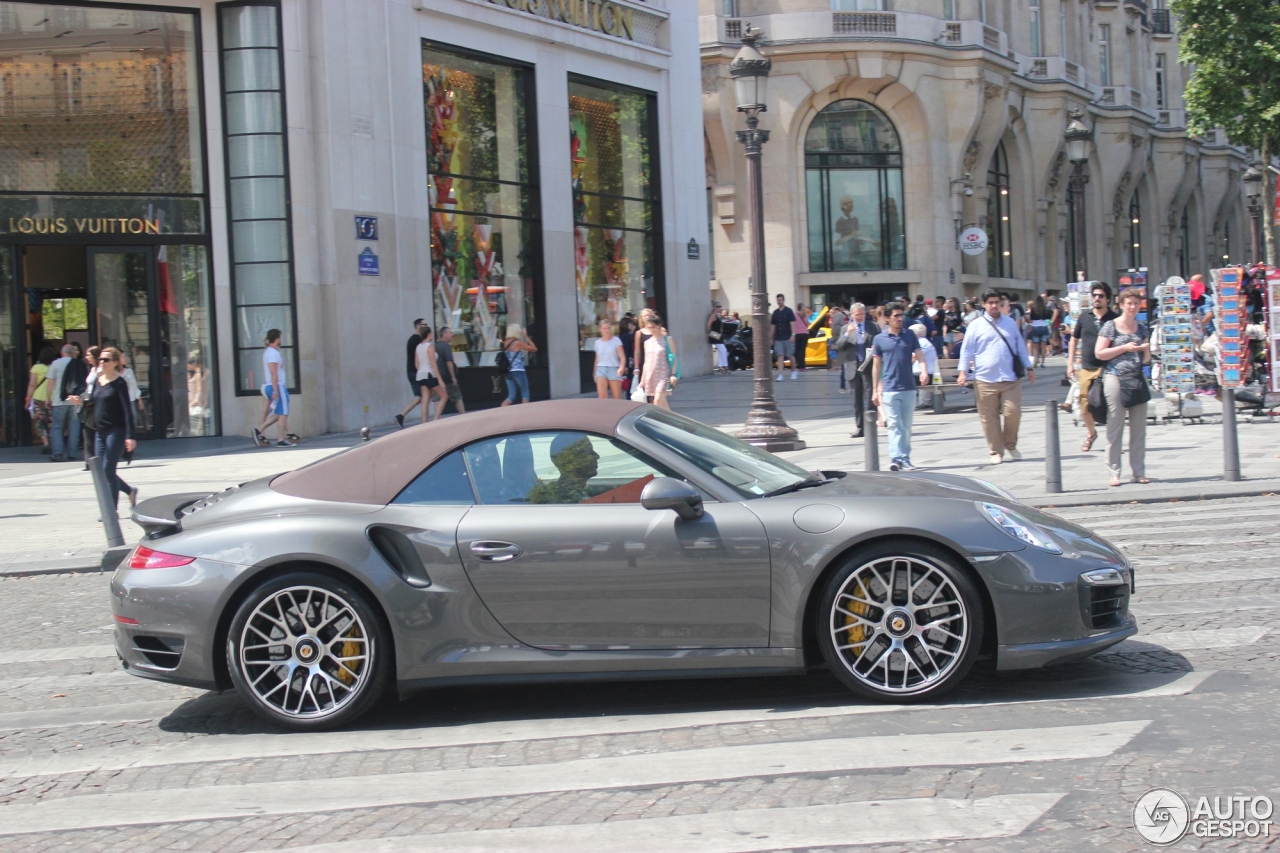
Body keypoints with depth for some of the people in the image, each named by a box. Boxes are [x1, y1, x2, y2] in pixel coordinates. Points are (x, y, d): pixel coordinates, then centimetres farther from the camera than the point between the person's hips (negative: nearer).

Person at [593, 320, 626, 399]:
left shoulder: (616, 340, -2)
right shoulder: (597, 342, 9)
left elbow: (622, 357, -8)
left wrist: (621, 368, -26)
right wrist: (594, 373, 20)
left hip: (614, 369, -2)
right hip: (601, 369, 2)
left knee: (617, 397, 4)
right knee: (602, 396, -15)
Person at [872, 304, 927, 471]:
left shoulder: (910, 335, 6)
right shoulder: (879, 339, 2)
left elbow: (919, 355, 1)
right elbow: (876, 366, 7)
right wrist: (876, 391, 6)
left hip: (909, 388, 2)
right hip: (889, 389, -2)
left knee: (906, 426, 7)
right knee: (894, 425, -8)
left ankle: (905, 458, 13)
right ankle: (896, 458, -14)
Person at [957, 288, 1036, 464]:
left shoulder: (1010, 323, 14)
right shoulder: (976, 326, 4)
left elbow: (1021, 346, 20)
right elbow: (967, 350, 2)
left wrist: (1029, 368, 19)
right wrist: (963, 371, -7)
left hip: (1010, 379, 2)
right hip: (985, 379, -2)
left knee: (1013, 412, -5)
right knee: (989, 417, 0)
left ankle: (1010, 445, 17)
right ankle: (996, 452, 11)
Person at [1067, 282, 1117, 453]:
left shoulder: (1114, 319, -2)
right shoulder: (1084, 317, 7)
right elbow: (1074, 340, 16)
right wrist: (1070, 363, 10)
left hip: (1106, 368, -3)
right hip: (1086, 369, 3)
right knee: (1085, 406, 8)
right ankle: (1091, 433, 34)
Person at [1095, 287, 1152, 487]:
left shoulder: (1142, 329, 15)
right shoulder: (1110, 326, 0)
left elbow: (1146, 359, 19)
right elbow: (1099, 353, -6)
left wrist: (1146, 349, -3)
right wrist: (1125, 348, -12)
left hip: (1137, 380, 5)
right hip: (1115, 379, -5)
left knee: (1139, 429, 5)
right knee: (1115, 428, -4)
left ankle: (1139, 471, 11)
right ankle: (1114, 472, 0)